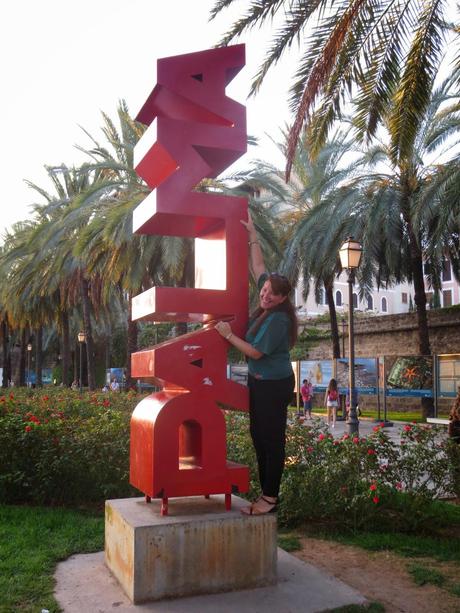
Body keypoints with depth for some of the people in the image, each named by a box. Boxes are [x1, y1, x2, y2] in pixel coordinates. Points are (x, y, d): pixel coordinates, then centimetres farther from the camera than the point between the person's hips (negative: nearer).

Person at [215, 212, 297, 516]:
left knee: (272, 439, -2)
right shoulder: (267, 306, 3)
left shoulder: (278, 319, -20)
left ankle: (271, 498, 8)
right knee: (258, 435, 12)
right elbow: (259, 267, 12)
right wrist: (253, 236, 12)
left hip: (274, 385, -9)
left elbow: (256, 352, -18)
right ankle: (266, 493, 22)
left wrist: (228, 334, -12)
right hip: (258, 381, 9)